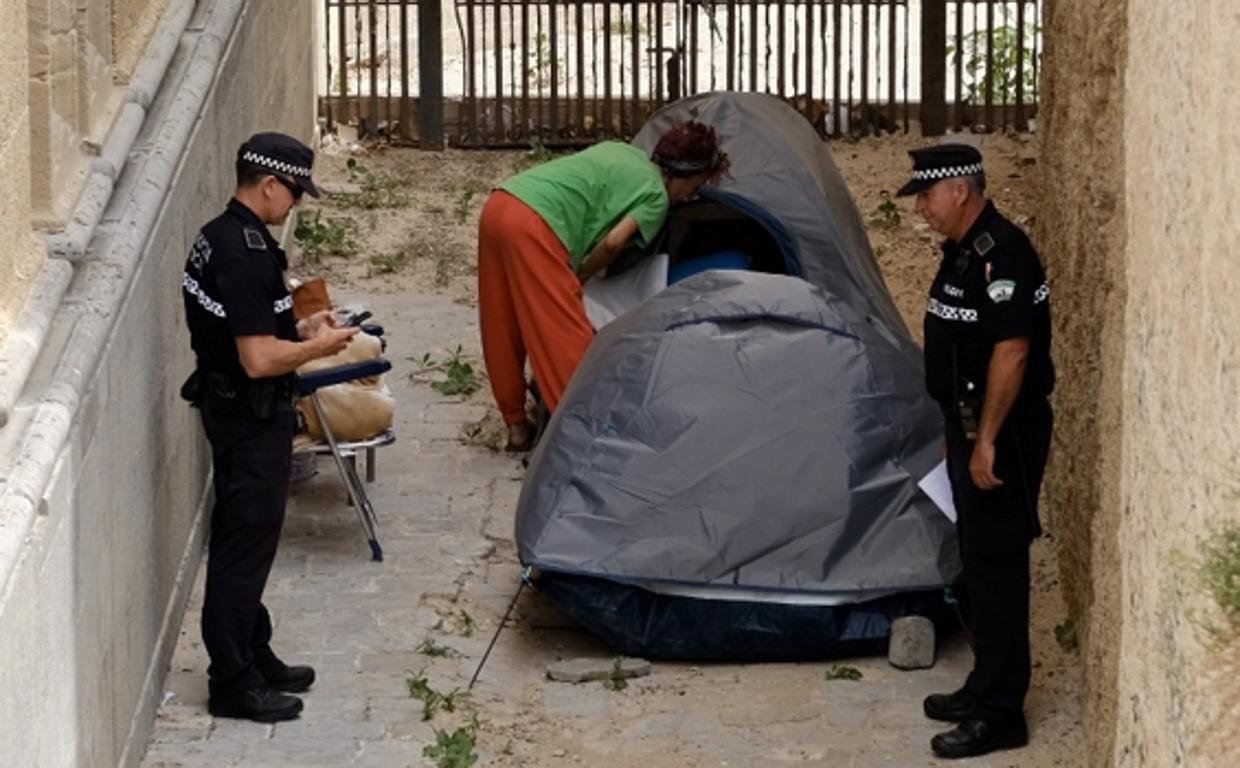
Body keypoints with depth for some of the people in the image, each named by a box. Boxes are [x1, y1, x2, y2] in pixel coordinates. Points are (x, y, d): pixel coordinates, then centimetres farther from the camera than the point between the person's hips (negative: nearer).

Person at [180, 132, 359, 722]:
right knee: (245, 545, -3)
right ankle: (233, 683, 5)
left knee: (243, 540, 18)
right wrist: (319, 346, -13)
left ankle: (253, 656, 29)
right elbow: (258, 359, -27)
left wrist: (299, 327, 10)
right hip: (251, 416, -10)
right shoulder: (247, 255, -25)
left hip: (231, 406, 10)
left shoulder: (216, 237, 7)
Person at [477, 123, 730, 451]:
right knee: (567, 335, -2)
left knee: (506, 331, 17)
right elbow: (613, 242, -6)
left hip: (497, 205, 9)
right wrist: (577, 279, 9)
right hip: (532, 224, -9)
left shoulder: (622, 152, 28)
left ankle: (517, 426, 27)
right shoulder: (656, 196, 5)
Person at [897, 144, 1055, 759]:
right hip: (972, 428, 10)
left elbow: (1011, 350, -24)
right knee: (979, 561, 16)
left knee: (996, 565, -6)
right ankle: (985, 689, 26)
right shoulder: (965, 253, 13)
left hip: (1002, 434, -10)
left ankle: (1000, 714, -2)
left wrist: (988, 440, -24)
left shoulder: (1001, 253, -19)